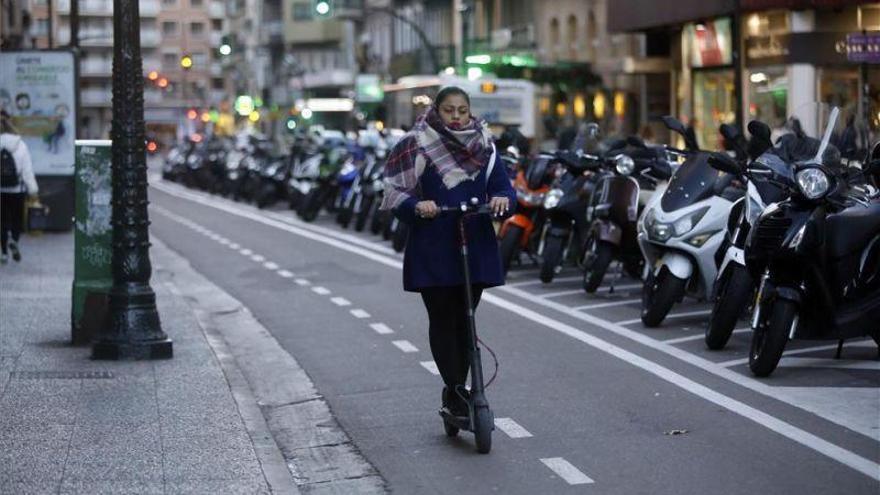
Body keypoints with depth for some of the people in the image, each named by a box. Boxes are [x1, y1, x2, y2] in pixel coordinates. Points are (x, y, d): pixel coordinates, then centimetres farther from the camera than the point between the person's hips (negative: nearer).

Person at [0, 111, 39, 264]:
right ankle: (14, 240, -14)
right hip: (17, 190, 0)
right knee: (17, 219, 12)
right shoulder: (20, 144, -6)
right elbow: (27, 169, -4)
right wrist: (32, 188, 4)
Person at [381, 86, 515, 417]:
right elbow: (395, 192, -7)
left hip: (476, 247, 4)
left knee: (463, 320, 8)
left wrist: (501, 199, -19)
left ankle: (456, 392, 16)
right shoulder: (418, 145, -4)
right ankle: (456, 391, -2)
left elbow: (502, 186, 5)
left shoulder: (484, 146, 8)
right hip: (433, 250, -4)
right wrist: (417, 205, -27)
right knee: (442, 320, -4)